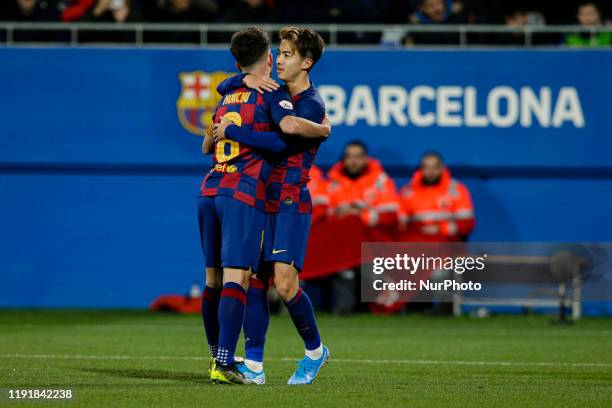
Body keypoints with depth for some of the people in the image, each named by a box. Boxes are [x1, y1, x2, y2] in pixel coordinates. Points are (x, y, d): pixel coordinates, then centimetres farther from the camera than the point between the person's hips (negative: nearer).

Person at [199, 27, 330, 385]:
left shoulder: (227, 99, 21)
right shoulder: (272, 95, 0)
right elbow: (290, 125, -21)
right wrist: (323, 129, -3)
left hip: (210, 191, 7)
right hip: (244, 194, -7)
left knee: (214, 276, 15)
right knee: (236, 277, -13)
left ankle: (218, 355, 26)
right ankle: (225, 364, -22)